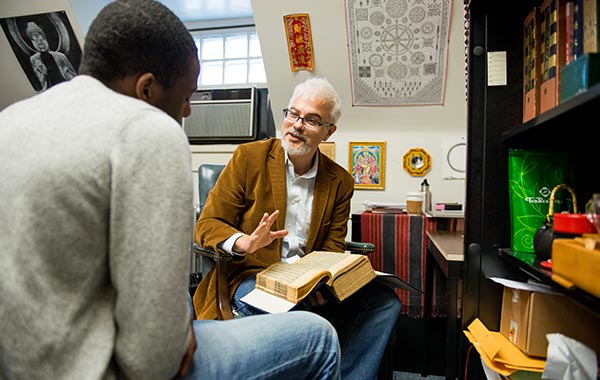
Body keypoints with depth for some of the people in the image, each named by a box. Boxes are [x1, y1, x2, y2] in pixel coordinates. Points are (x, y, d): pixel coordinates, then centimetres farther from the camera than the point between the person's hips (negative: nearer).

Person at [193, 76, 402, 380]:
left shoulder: (340, 182, 7)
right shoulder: (250, 156, -1)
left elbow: (332, 248, 8)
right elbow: (207, 224, -3)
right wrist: (247, 242, -25)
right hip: (251, 275, -3)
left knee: (385, 302, -15)